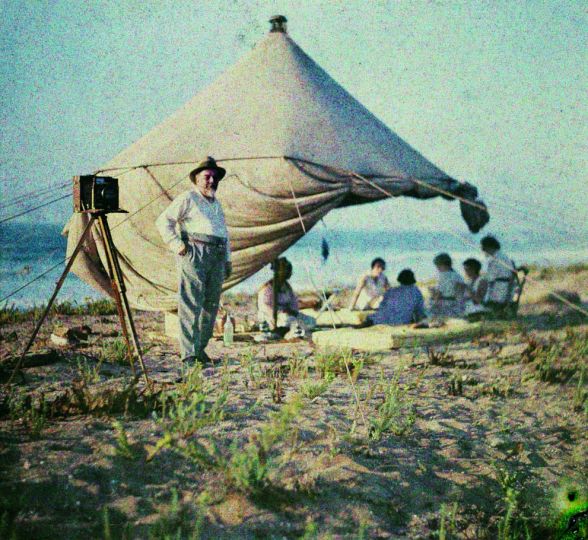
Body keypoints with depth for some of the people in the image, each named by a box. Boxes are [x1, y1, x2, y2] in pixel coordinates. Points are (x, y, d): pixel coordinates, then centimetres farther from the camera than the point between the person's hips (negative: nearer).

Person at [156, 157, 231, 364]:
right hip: (195, 253, -8)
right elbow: (163, 221, -4)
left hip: (217, 257, 8)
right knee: (191, 304, -10)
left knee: (211, 305, 7)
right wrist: (177, 245, -11)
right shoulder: (187, 199, 2)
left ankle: (200, 348, 17)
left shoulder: (216, 204, 25)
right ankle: (188, 353, -13)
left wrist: (227, 259, 23)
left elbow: (224, 233, 32)